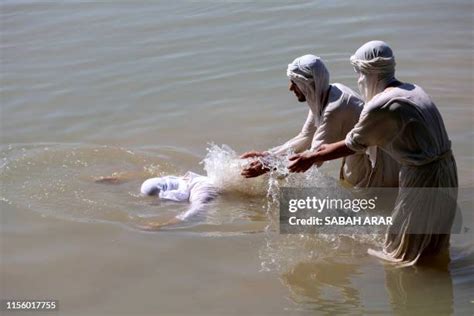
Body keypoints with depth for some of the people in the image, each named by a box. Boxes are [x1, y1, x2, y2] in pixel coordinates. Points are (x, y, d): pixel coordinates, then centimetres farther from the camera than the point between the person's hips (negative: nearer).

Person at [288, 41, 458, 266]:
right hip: (445, 169, 8)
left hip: (423, 177, -8)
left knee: (404, 252, 12)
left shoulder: (383, 107, -21)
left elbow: (354, 145, -9)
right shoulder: (410, 90, 7)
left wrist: (311, 158, 2)